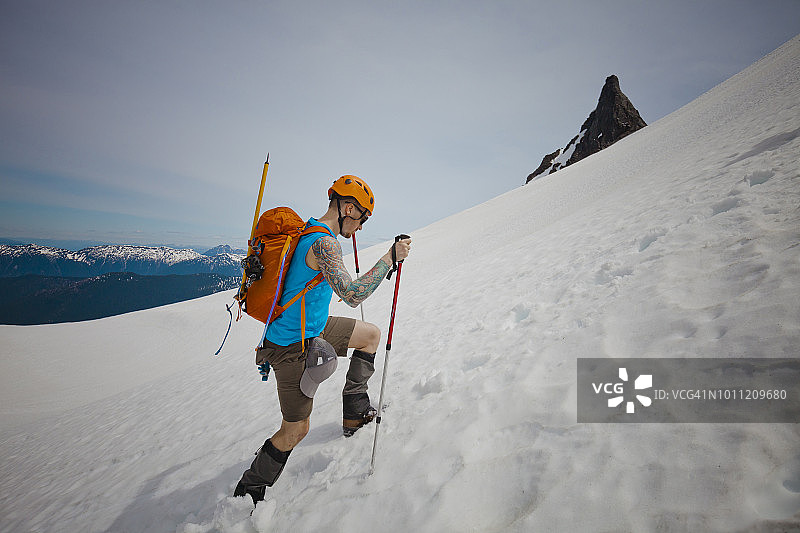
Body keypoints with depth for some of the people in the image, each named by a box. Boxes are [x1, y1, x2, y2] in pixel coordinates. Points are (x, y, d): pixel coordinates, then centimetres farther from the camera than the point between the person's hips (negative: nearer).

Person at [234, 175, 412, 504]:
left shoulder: (309, 231, 4)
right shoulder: (324, 243, -27)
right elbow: (352, 295, -37)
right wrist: (390, 257, -30)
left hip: (313, 327, 10)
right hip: (293, 347, -9)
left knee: (371, 334, 17)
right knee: (296, 430, 6)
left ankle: (354, 410, 23)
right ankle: (248, 493, 28)